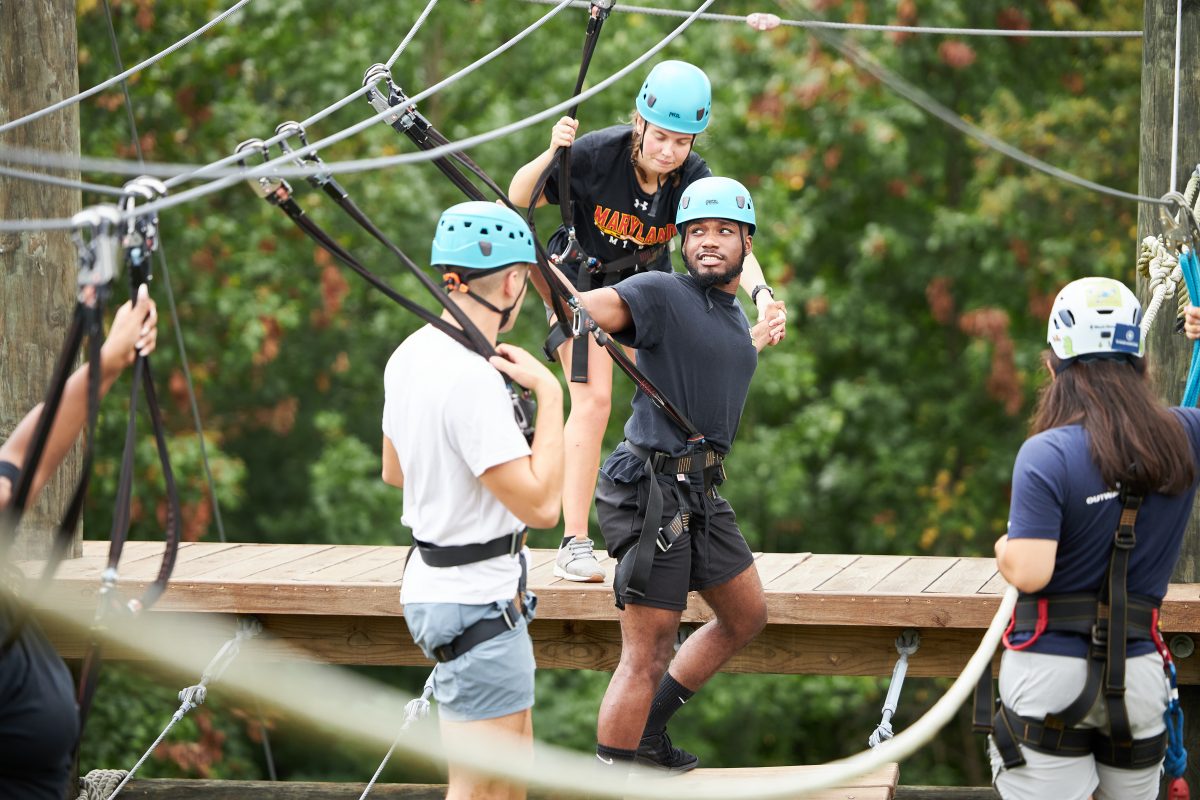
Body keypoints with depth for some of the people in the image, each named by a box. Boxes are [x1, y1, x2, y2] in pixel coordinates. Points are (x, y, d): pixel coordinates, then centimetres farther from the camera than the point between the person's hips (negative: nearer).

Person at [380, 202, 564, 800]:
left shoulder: (411, 353, 6)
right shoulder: (472, 378, -25)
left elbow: (394, 470, 20)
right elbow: (541, 504, -25)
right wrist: (548, 392, -19)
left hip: (436, 581, 10)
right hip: (478, 606, -10)